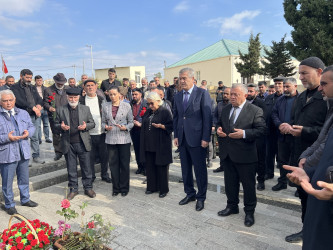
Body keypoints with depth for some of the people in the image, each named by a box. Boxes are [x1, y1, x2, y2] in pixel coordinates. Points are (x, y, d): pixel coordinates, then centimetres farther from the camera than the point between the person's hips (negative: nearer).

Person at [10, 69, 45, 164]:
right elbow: (19, 101, -14)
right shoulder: (15, 87, -1)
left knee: (35, 137, 9)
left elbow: (39, 98, 16)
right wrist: (33, 107, -20)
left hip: (35, 116, 5)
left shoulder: (32, 88, 19)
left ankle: (36, 156, 18)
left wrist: (39, 105, -8)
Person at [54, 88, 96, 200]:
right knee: (71, 168, 10)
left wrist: (86, 126, -14)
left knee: (86, 167, 6)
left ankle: (88, 188, 21)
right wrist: (61, 126, -14)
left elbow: (92, 123, 8)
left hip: (83, 143, 0)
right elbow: (56, 124, 9)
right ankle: (73, 189, 25)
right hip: (68, 144, 0)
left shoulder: (85, 109, 6)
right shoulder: (60, 110, 5)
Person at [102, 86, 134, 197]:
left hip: (124, 139, -2)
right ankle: (116, 188, 22)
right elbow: (103, 121, 12)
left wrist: (125, 127, -15)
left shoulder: (126, 106, 1)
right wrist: (106, 127, -9)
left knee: (124, 164, 4)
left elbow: (131, 122, 4)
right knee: (113, 164, 7)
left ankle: (124, 188, 20)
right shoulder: (105, 106, 7)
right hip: (111, 139, 2)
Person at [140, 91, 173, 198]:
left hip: (160, 145, -6)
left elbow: (171, 126, -9)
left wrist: (161, 126, -22)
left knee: (161, 167, 2)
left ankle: (163, 189, 15)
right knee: (149, 167, 10)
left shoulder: (165, 112, -5)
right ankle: (152, 187, 24)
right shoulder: (148, 112, 15)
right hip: (148, 145, 6)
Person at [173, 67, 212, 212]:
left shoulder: (202, 94, -6)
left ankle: (201, 197, 23)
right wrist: (176, 136, 7)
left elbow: (207, 117, -10)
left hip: (196, 139, -6)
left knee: (200, 169, 6)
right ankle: (190, 194, 33)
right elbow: (176, 117, 14)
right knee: (185, 169, 15)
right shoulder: (178, 96, 11)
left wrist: (205, 138, -14)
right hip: (182, 139, 6)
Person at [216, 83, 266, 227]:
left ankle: (249, 212, 27)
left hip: (245, 155, -5)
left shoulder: (255, 111, -9)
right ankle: (232, 206, 38)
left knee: (248, 184, 8)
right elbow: (220, 123, 21)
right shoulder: (226, 109, 10)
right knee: (230, 182, 18)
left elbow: (261, 129, -13)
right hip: (227, 154, 6)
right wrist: (219, 129, -2)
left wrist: (244, 133, -25)